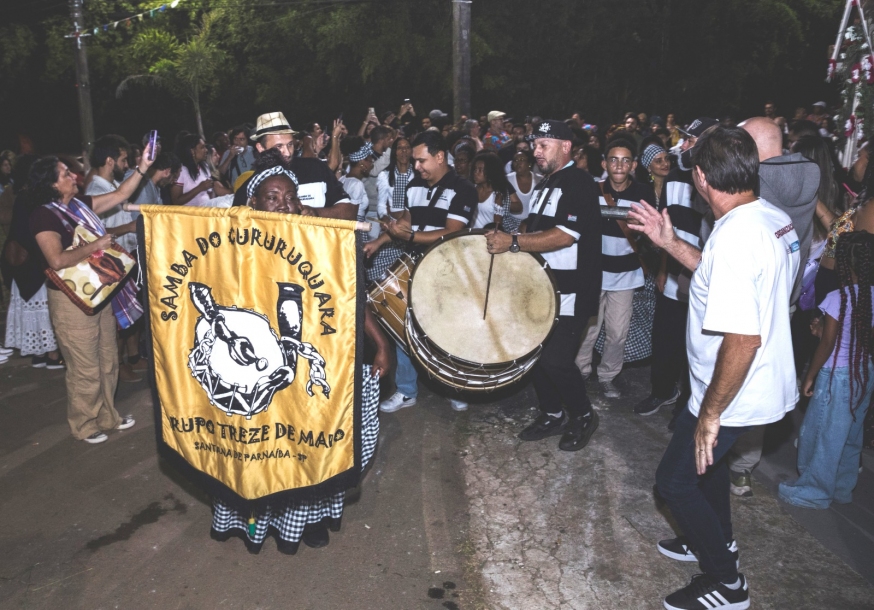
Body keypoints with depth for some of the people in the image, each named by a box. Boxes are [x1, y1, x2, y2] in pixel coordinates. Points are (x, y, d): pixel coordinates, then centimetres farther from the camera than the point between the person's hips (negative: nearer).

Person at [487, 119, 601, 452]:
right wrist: (506, 238, 5)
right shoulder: (545, 184, 16)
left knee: (555, 359, -11)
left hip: (571, 290, -9)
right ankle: (552, 415, 29)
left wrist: (513, 243, -27)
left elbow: (565, 235, -25)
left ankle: (583, 416, 14)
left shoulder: (579, 183, -13)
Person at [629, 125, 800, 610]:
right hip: (766, 385, 9)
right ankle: (717, 541, 49)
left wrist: (710, 412, -24)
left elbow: (743, 338, -34)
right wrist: (670, 243, 10)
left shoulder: (735, 235, -30)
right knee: (706, 456, 30)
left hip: (736, 397, -9)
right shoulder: (775, 219, 0)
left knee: (675, 479, 8)